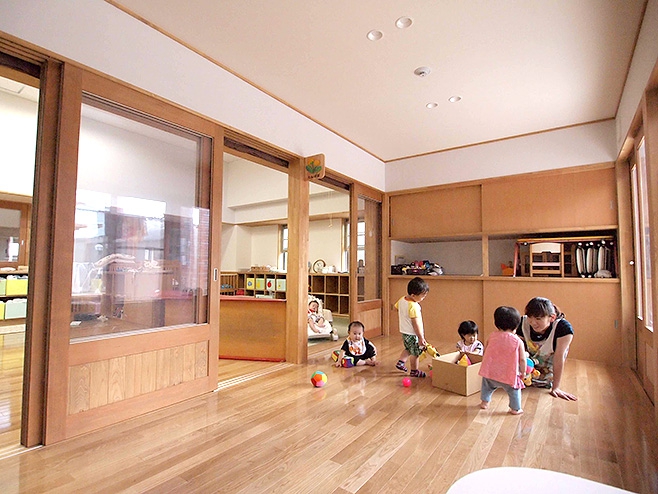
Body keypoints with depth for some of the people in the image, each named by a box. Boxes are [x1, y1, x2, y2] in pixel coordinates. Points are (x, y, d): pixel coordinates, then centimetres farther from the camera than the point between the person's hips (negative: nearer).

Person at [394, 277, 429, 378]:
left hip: (404, 331, 8)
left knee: (408, 349, 28)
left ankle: (401, 362, 29)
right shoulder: (414, 307, -27)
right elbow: (416, 324, -25)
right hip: (412, 334, -8)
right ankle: (414, 371, 23)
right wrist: (421, 338, -20)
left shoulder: (401, 300, -2)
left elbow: (398, 315, 13)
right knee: (415, 353, 10)